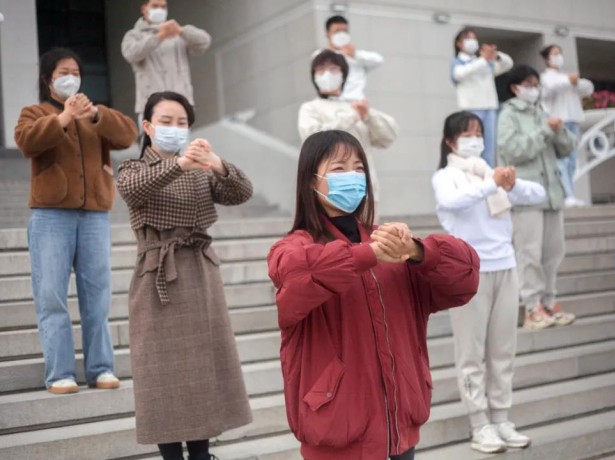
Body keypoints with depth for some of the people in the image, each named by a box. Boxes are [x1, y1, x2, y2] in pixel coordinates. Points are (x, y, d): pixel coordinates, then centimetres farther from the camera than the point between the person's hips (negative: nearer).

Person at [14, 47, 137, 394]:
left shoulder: (96, 116, 19)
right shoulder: (35, 114, 12)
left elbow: (128, 134, -2)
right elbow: (27, 141, -12)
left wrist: (95, 114, -18)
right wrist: (63, 117, -24)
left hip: (95, 216, 3)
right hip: (51, 216, -2)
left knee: (97, 295, 3)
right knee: (52, 297, -6)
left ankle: (101, 368, 8)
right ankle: (60, 373, -4)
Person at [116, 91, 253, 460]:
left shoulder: (202, 171, 12)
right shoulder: (134, 169, 4)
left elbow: (243, 193, -6)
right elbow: (134, 188, -22)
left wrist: (219, 166, -27)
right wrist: (178, 164, -39)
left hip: (201, 274, 3)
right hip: (158, 277, -3)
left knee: (203, 363, 7)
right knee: (166, 367, -3)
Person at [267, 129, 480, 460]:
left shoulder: (388, 243, 8)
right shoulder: (296, 249, -6)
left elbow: (463, 277, -4)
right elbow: (293, 273, -30)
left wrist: (416, 252, -22)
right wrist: (369, 254, -37)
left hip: (399, 425, 5)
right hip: (338, 432, -5)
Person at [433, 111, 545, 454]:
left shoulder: (495, 172, 14)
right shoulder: (446, 177, -1)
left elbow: (539, 194, 6)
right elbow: (450, 201, -24)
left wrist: (513, 185, -13)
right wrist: (491, 184, -32)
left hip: (505, 267, 6)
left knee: (503, 349, 10)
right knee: (472, 351, 1)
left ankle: (501, 420, 19)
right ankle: (480, 426, 7)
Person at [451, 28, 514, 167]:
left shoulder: (487, 64, 22)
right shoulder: (458, 62, 7)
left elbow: (508, 64, 18)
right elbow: (461, 73, -16)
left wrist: (496, 55, -2)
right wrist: (484, 59, -24)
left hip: (491, 108, 5)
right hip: (471, 109, -5)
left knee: (490, 152, 3)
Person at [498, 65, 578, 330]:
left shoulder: (541, 113, 19)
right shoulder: (508, 115, 1)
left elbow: (566, 149, 18)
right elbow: (513, 151, -13)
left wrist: (560, 132, -2)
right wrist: (544, 131, -12)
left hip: (551, 191, 7)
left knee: (553, 251, 7)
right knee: (530, 252, -9)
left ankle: (548, 303, 15)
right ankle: (533, 308, -7)